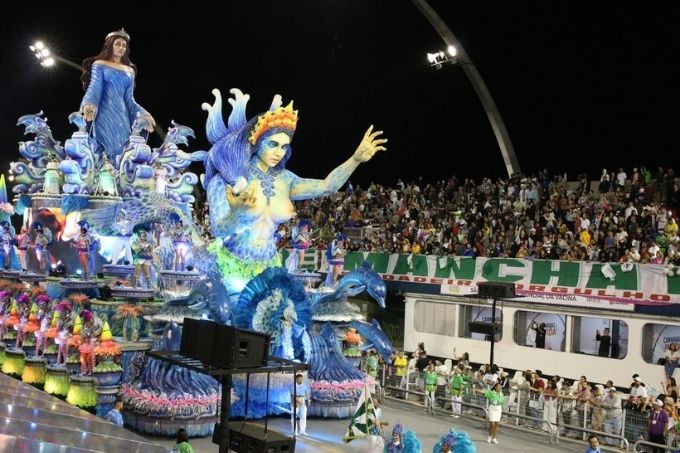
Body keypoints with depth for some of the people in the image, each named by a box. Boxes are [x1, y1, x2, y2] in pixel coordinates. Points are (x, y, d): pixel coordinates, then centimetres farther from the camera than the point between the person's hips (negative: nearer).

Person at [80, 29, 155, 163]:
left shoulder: (130, 71, 20)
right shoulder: (99, 65, 10)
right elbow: (94, 89, -3)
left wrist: (143, 114, 2)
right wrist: (89, 105, -23)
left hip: (122, 115, 4)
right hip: (104, 114, -4)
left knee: (124, 151, -8)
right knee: (116, 149, -18)